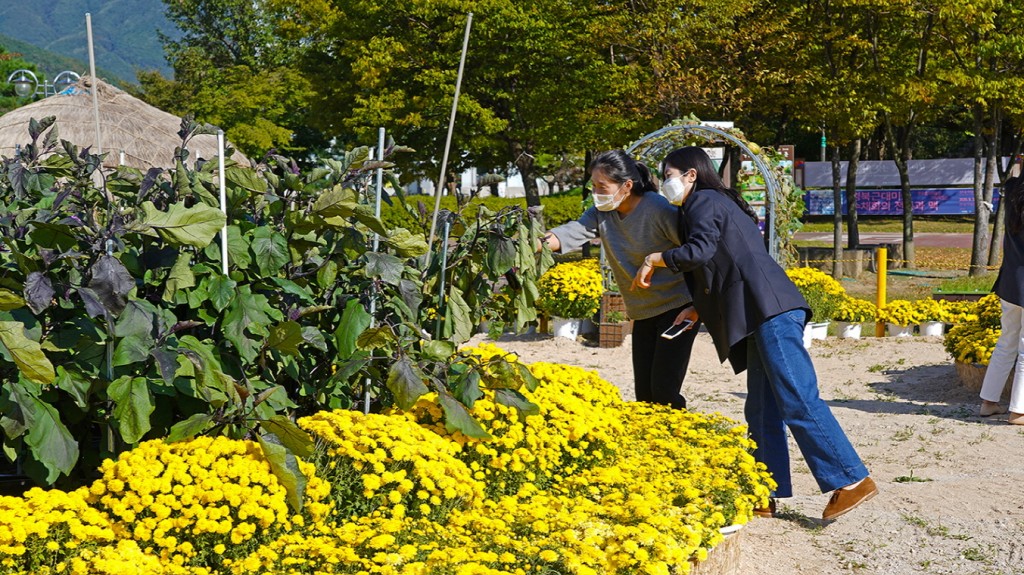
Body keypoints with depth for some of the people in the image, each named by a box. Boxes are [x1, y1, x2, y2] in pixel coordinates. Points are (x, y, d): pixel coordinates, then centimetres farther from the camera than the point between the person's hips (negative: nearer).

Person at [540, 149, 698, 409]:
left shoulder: (658, 209, -19)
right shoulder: (602, 212, 0)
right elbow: (573, 232, -15)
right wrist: (531, 245, -34)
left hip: (678, 307, -7)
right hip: (643, 313, 7)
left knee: (663, 390, -12)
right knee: (644, 393, 8)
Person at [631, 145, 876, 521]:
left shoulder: (704, 202, 1)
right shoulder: (721, 204, 29)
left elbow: (699, 252, -17)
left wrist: (654, 259, -2)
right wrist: (697, 310, 20)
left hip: (770, 312, -10)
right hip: (764, 317, 10)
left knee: (798, 402, -12)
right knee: (762, 410, 8)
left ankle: (852, 480, -10)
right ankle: (766, 495, 9)